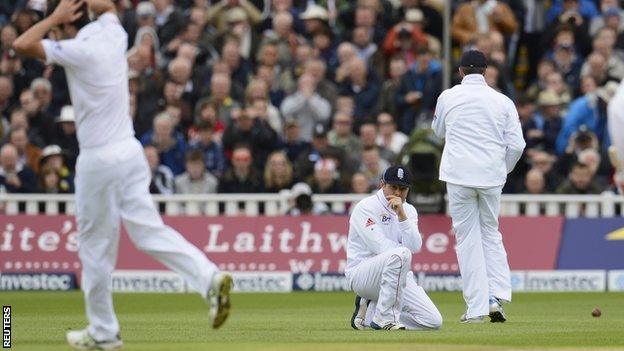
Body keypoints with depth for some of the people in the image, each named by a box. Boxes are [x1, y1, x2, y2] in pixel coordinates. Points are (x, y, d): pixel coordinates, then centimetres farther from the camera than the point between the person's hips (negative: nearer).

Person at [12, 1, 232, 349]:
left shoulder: (78, 50, -14)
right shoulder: (113, 33, 7)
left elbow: (22, 44, -21)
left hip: (99, 160, -7)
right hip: (131, 151, 7)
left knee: (95, 245, 4)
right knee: (150, 230, 2)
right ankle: (208, 277, -19)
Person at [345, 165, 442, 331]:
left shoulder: (409, 210, 11)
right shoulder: (366, 207, -8)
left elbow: (415, 247, -7)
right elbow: (381, 247, -19)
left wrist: (402, 215, -16)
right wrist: (404, 250, -3)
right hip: (361, 273, -7)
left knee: (434, 321, -9)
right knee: (400, 254, -37)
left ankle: (370, 309, 8)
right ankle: (384, 317, -25)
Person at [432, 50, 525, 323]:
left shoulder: (448, 97, 1)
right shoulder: (502, 101, 2)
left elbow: (438, 130, 19)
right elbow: (516, 144, 0)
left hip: (459, 175, -1)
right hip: (492, 177, 1)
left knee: (467, 238, 3)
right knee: (491, 234, 16)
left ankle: (476, 308, 0)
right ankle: (496, 297, 1)